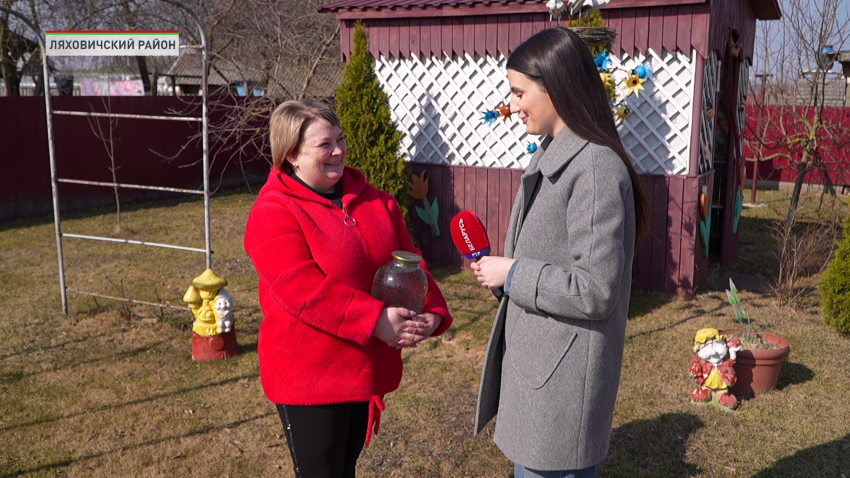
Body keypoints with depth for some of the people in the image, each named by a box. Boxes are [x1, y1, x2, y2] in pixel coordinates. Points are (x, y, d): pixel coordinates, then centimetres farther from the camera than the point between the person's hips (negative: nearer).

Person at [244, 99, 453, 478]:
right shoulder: (272, 213, -14)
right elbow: (303, 290, -25)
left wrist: (432, 312, -14)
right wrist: (375, 319, -28)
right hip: (309, 377, -6)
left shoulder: (374, 201, 6)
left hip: (369, 369, 6)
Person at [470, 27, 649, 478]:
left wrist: (514, 274, -15)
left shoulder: (595, 169, -21)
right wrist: (501, 268, 3)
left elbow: (595, 291, -24)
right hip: (534, 362, 9)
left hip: (562, 376, -9)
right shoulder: (551, 156, 9)